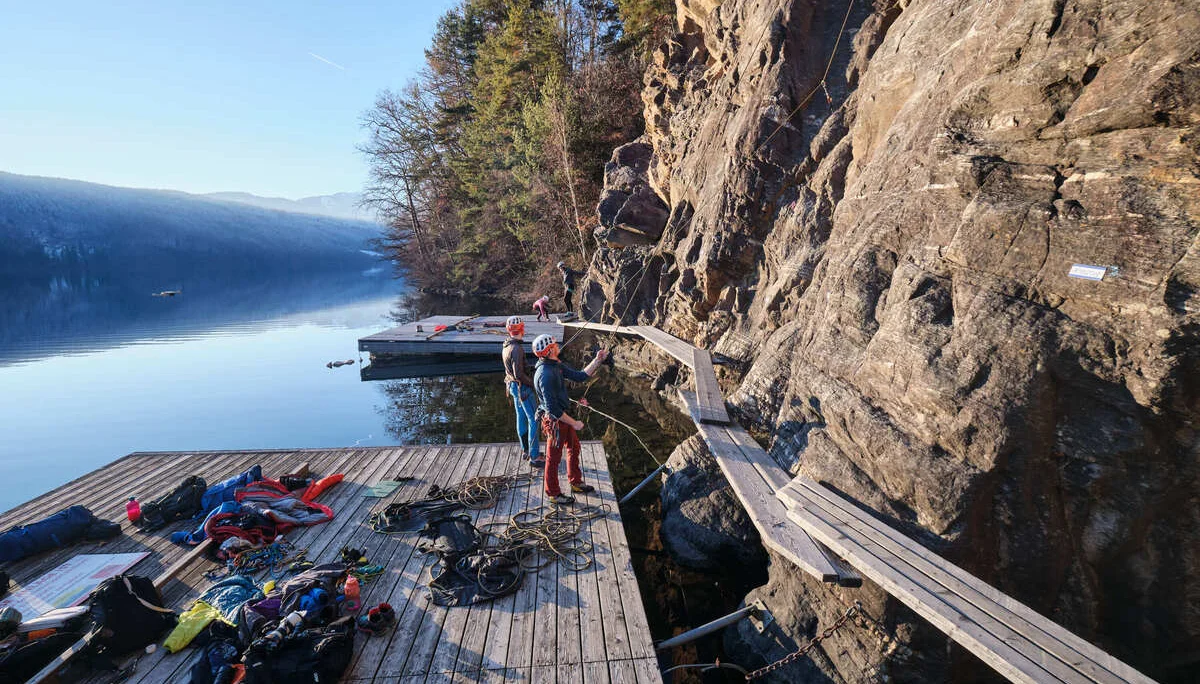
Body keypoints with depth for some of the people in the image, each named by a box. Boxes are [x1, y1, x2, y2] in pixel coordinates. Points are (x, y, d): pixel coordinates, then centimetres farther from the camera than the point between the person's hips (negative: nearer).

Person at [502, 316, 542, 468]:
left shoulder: (506, 346, 5)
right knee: (533, 420, -4)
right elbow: (518, 374, -26)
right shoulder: (517, 348, -25)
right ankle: (534, 457, -1)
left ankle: (526, 450, 32)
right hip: (523, 387, -10)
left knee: (521, 417, 19)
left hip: (513, 386, 10)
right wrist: (533, 382, -14)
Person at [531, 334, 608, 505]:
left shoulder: (557, 366, 1)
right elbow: (552, 408, -30)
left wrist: (597, 360, -3)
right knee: (554, 458, 9)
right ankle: (553, 494, 29)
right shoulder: (545, 375, -30)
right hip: (554, 421, -10)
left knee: (574, 447, 24)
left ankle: (576, 483, 44)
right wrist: (574, 423, -23)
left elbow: (580, 376, 6)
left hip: (563, 416, 10)